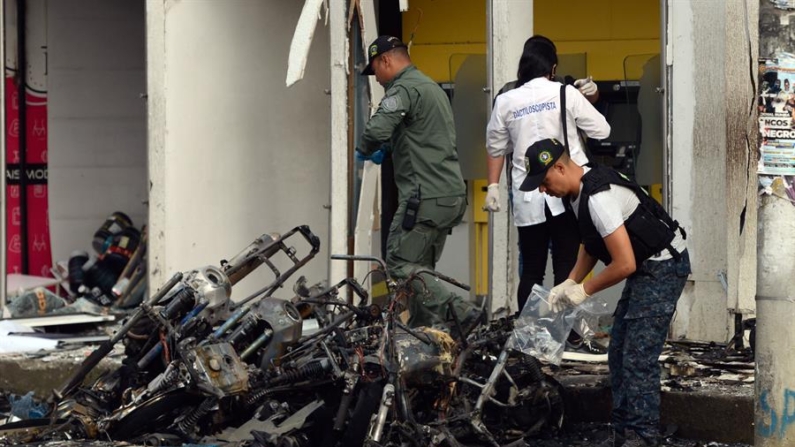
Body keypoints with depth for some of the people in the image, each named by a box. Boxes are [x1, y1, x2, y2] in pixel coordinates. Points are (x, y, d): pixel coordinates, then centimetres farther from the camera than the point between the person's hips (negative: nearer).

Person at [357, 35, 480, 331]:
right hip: (453, 195, 10)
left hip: (426, 199, -10)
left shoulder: (404, 89, -11)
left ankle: (457, 312, -17)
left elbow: (376, 131, -24)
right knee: (421, 267, 13)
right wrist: (388, 149, 24)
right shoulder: (432, 87, 22)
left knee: (400, 263, -7)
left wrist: (365, 150, -4)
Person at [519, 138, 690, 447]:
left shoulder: (599, 198, -28)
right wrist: (570, 282, 5)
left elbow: (624, 264, -29)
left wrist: (584, 290, -16)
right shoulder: (577, 191, 4)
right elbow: (592, 245, 19)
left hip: (664, 266, -11)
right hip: (645, 267, 11)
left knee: (637, 358, -13)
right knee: (619, 353, 13)